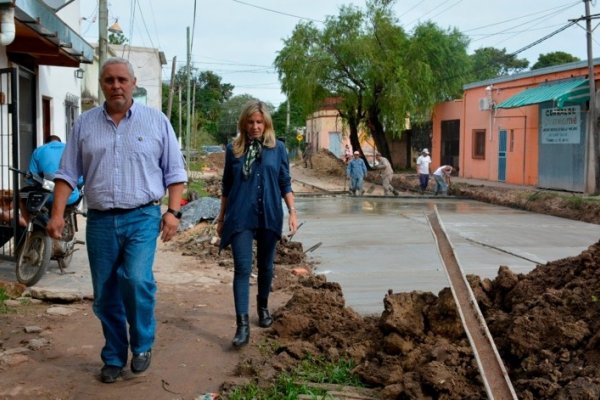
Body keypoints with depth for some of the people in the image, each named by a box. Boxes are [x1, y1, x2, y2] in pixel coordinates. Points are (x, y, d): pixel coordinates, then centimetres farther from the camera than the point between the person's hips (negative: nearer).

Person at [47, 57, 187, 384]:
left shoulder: (156, 121, 3)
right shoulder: (84, 123, 8)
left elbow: (174, 171, 4)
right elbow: (67, 173, 8)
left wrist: (173, 212, -5)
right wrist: (57, 213, -1)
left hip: (142, 217, -3)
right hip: (100, 221, 3)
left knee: (137, 280, -21)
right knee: (105, 295, 8)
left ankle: (142, 345, 4)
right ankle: (114, 357, 26)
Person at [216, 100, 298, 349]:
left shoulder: (277, 148, 5)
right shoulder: (233, 149, 5)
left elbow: (285, 183, 8)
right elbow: (226, 186, 12)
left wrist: (292, 212, -2)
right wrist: (221, 217, 13)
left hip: (269, 216, 1)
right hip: (241, 217, -1)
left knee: (265, 266, 14)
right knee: (242, 268, -9)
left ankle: (263, 307, 37)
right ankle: (242, 325, -12)